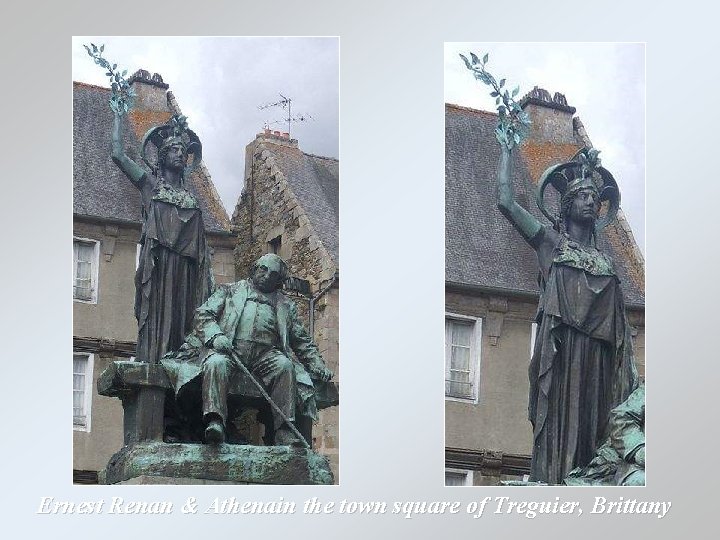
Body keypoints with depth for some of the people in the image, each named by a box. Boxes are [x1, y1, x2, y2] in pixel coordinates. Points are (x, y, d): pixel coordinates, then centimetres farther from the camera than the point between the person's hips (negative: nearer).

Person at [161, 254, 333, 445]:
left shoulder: (285, 305, 30)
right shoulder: (230, 291, 24)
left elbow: (302, 340, 30)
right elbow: (203, 314, 11)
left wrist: (317, 364, 14)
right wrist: (215, 336, -10)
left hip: (264, 352, 2)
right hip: (229, 347, -2)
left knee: (285, 366, -31)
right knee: (216, 363, -36)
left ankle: (285, 433, -35)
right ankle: (215, 421, -47)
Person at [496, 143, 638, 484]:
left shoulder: (604, 260, 23)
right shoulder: (550, 241, 14)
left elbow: (620, 325, 19)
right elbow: (506, 201, 6)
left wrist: (632, 377, 10)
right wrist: (507, 148, 12)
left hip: (599, 357, 3)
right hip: (562, 349, -3)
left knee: (593, 426, -6)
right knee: (560, 426, -14)